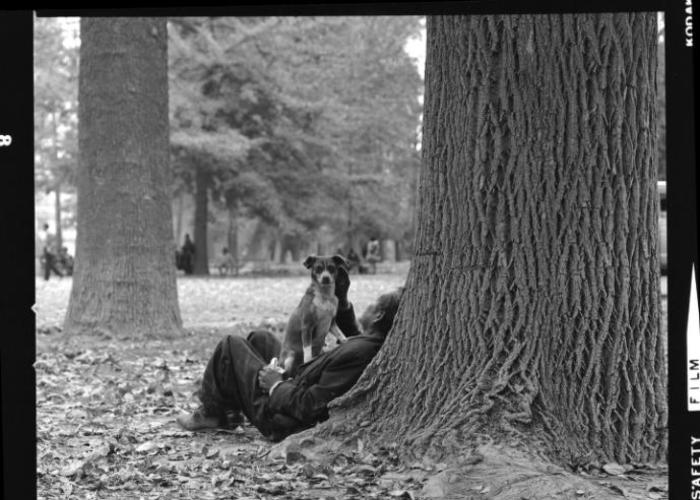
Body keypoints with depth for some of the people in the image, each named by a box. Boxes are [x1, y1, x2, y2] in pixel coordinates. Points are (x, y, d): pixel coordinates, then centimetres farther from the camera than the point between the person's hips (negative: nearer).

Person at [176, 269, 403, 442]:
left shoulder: (355, 355, -36)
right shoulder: (376, 344, -8)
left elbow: (308, 407, -32)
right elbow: (355, 334, 18)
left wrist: (276, 385, -16)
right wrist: (342, 300, 6)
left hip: (281, 421, -9)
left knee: (230, 345, 3)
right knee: (260, 338, 23)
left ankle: (211, 413, 19)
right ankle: (231, 404, 32)